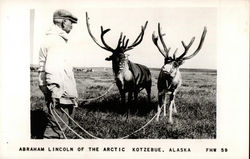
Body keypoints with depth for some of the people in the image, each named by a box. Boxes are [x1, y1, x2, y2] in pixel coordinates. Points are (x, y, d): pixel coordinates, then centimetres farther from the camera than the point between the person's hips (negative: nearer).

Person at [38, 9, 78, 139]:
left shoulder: (58, 39, 19)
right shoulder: (56, 40, -15)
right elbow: (51, 68, -26)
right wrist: (54, 89, -28)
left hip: (63, 93, 11)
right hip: (59, 94, -11)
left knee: (60, 125, 19)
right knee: (57, 127, -7)